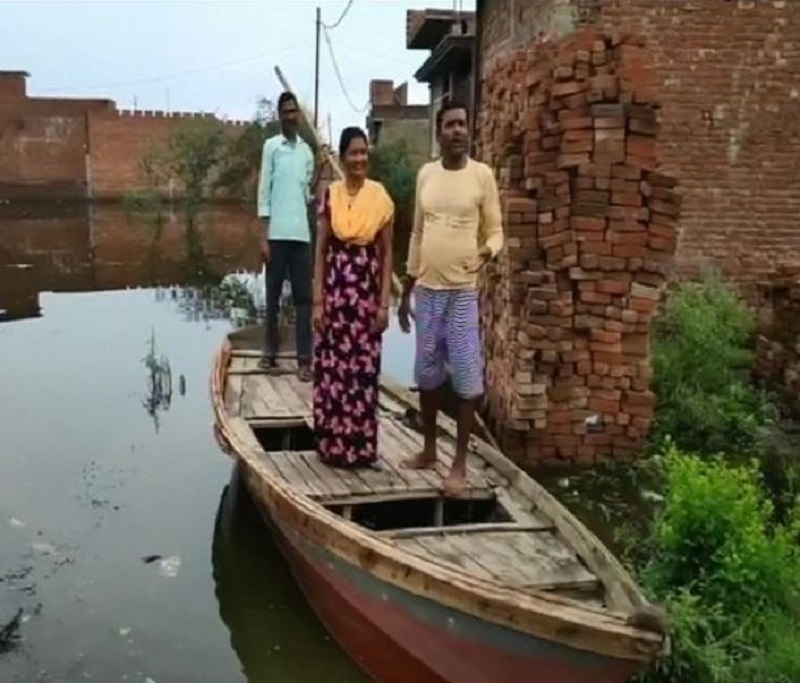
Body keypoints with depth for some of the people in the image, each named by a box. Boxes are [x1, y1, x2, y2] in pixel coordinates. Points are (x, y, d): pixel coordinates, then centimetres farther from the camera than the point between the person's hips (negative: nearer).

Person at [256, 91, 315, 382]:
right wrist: (264, 236, -8)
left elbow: (308, 193, 14)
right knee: (273, 295, 6)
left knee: (303, 297, 1)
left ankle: (304, 358, 3)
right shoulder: (271, 146, 1)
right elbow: (264, 192, -2)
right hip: (277, 234, -3)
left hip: (301, 234, 3)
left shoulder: (307, 150, 14)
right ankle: (270, 352, 18)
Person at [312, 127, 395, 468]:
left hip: (367, 292, -1)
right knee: (332, 369, 4)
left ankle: (362, 447, 15)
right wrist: (318, 301, -3)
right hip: (335, 290, 1)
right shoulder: (330, 196, 3)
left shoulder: (380, 198, 0)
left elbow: (387, 254, 1)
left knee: (364, 370, 4)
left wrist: (384, 303, -4)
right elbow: (320, 250, 3)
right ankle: (333, 445, 17)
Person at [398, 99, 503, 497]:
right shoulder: (425, 174, 8)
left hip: (464, 290, -4)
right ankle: (429, 449, 27)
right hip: (427, 289, 4)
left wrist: (487, 251, -25)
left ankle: (460, 463, 7)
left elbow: (495, 230, -1)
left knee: (465, 376, -2)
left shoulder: (482, 174, -3)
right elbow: (417, 234, 13)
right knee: (427, 372, 11)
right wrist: (406, 291, 13)